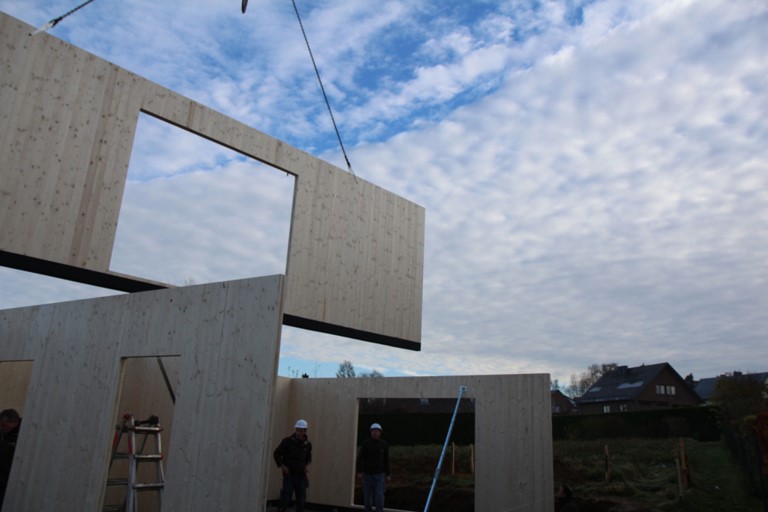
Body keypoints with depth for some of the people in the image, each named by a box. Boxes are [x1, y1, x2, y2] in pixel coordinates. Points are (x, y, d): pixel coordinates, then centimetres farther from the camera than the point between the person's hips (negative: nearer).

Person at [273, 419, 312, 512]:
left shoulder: (308, 444, 4)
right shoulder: (287, 441, -8)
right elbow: (277, 454, 0)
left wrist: (307, 465, 3)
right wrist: (282, 466, -8)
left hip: (301, 476, 3)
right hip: (289, 475, -3)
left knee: (301, 501, 4)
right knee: (285, 500, -3)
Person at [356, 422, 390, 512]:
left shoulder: (384, 444, -3)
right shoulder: (366, 443, -8)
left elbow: (386, 460, 5)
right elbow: (360, 458, -8)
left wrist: (387, 474, 6)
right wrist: (359, 471, -19)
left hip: (379, 474, 0)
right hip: (367, 473, 0)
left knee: (379, 496, -9)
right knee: (367, 496, 6)